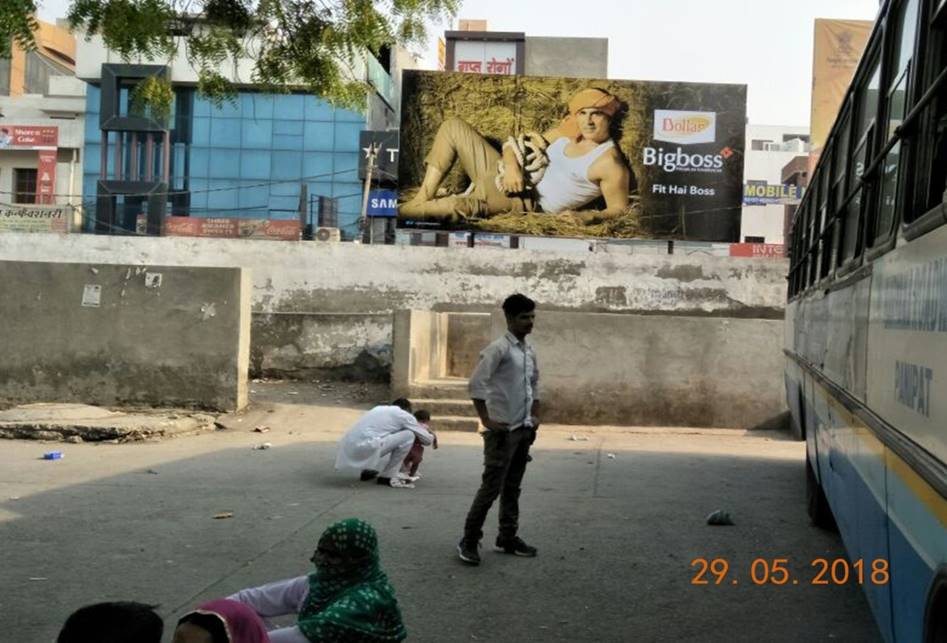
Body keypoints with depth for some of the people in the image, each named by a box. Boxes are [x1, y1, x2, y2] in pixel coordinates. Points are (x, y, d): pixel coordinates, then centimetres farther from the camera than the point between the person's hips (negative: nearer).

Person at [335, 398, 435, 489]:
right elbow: (427, 439, 15)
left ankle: (367, 471, 24)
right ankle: (388, 477, 3)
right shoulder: (403, 414, 7)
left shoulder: (379, 409, 29)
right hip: (365, 447, -9)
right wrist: (431, 438, 39)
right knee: (409, 435, -2)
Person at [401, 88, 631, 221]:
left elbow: (619, 208, -11)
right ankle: (423, 198, -4)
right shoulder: (567, 132, 9)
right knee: (453, 127, 3)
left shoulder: (609, 163, -12)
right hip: (507, 176, 9)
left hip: (525, 201, -8)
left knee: (461, 205, -39)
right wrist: (511, 167, -12)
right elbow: (513, 144, 10)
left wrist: (595, 216, -32)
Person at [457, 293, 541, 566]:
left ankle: (507, 538, 21)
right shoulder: (499, 348, -13)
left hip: (524, 430, 8)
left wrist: (535, 416, 15)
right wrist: (486, 420, -18)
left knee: (512, 488, 13)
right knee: (491, 487, -6)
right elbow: (476, 383, -19)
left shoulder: (530, 352, 11)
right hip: (503, 431, -7)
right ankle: (469, 541, 1)